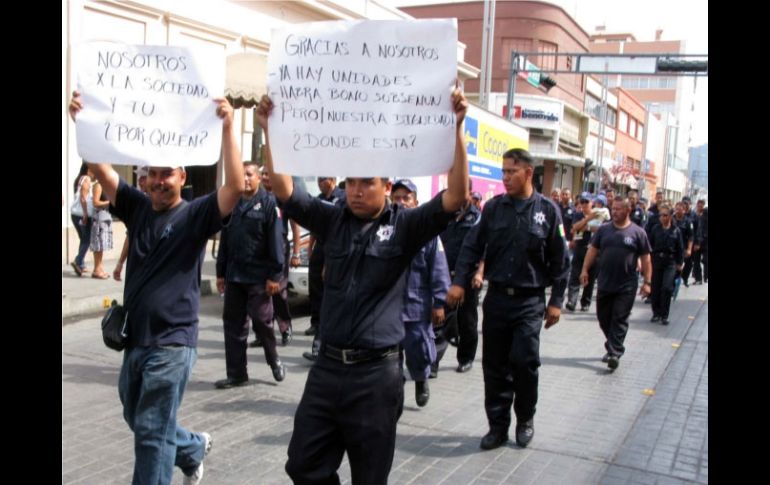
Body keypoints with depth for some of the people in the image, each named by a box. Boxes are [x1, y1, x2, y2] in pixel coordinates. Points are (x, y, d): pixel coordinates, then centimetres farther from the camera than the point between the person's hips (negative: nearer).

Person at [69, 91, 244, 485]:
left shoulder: (196, 215, -8)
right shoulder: (136, 207, 6)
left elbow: (236, 187, -23)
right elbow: (101, 169, -1)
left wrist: (227, 127, -28)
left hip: (172, 342, -6)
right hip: (134, 338, 7)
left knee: (152, 434, 1)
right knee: (137, 421, 22)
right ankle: (193, 448, 46)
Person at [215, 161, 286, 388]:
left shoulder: (268, 203, -6)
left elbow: (276, 241, -11)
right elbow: (224, 240, 16)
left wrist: (275, 275, -15)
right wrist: (221, 272, 14)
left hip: (258, 275, -6)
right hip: (234, 275, 6)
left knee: (262, 321, 2)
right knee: (233, 323, 8)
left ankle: (274, 361, 26)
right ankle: (236, 373, 17)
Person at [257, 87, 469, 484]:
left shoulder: (404, 226, -4)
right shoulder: (333, 221, 4)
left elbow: (456, 196, -16)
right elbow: (284, 191, -2)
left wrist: (456, 128, -24)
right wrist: (269, 131, -12)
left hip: (376, 373, -3)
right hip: (327, 366, 3)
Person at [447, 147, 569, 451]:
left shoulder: (547, 210, -2)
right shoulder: (494, 207, 4)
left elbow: (560, 260, 0)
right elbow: (472, 246, 3)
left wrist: (556, 301, -1)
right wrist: (459, 281, -9)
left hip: (530, 301, -2)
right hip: (497, 297, 3)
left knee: (524, 360, -10)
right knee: (495, 365, 6)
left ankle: (525, 419, 15)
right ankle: (498, 425, 20)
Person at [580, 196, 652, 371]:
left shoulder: (638, 232, -2)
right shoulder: (604, 229, 6)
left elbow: (645, 259, -1)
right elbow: (593, 250, 9)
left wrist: (647, 282, -5)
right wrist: (585, 269, 1)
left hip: (626, 286, -4)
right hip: (605, 283, 4)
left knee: (620, 320, -4)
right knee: (604, 318, 10)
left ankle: (615, 353, -2)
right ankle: (613, 346, 28)